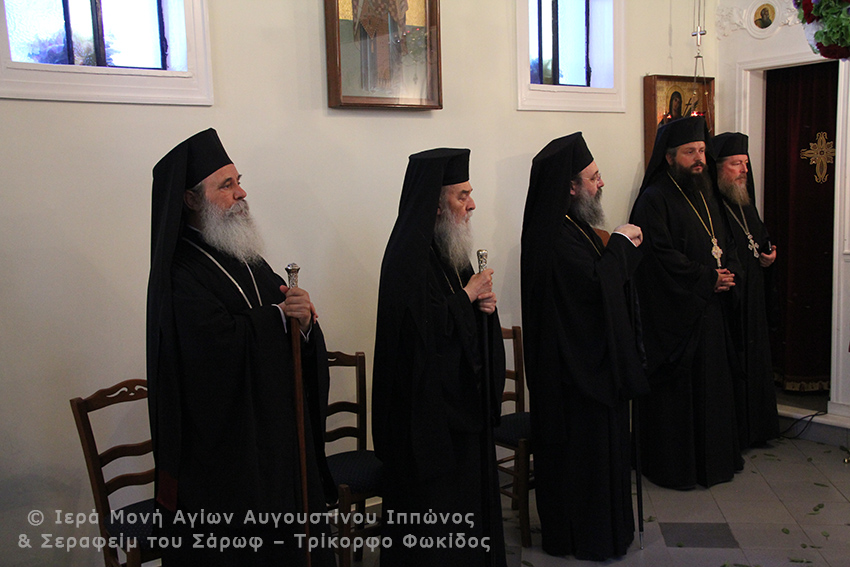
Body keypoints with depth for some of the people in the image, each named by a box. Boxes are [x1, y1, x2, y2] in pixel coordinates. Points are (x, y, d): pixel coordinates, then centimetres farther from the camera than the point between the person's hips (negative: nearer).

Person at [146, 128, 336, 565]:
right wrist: (279, 316, -14)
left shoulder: (246, 259, 10)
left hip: (278, 430, 7)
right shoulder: (180, 274, -14)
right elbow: (219, 346, -28)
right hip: (223, 445, -7)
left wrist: (304, 320, -16)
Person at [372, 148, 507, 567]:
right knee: (433, 509, 3)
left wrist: (483, 303, -1)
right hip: (427, 404, -9)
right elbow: (423, 327, -27)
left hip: (461, 399, 10)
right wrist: (468, 295, -14)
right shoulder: (409, 254, -20)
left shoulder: (448, 249, 10)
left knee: (469, 486, 18)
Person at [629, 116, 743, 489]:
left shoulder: (706, 195, 15)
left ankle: (713, 458, 29)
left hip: (711, 310, 8)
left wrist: (728, 273, -2)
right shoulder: (654, 200, -12)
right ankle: (674, 468, 14)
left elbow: (727, 243, 18)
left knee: (713, 385, 15)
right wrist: (708, 278, -15)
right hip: (674, 315, -8)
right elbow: (663, 256, -19)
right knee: (675, 391, 0)